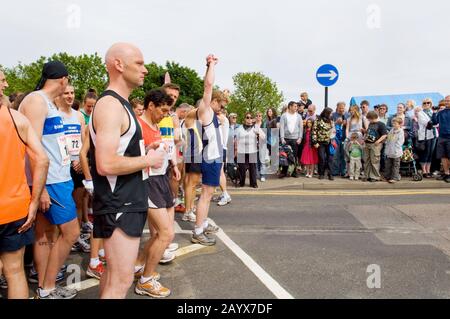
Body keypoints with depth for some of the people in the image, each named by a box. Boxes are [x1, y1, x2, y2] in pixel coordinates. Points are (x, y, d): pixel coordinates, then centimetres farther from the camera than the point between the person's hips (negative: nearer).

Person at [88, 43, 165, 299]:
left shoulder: (121, 104, 14)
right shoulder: (110, 105, -18)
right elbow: (106, 164, -28)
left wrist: (144, 153, 10)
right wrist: (148, 160, -16)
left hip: (128, 202, 10)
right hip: (119, 206, -10)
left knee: (114, 272, 21)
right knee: (121, 280, -2)